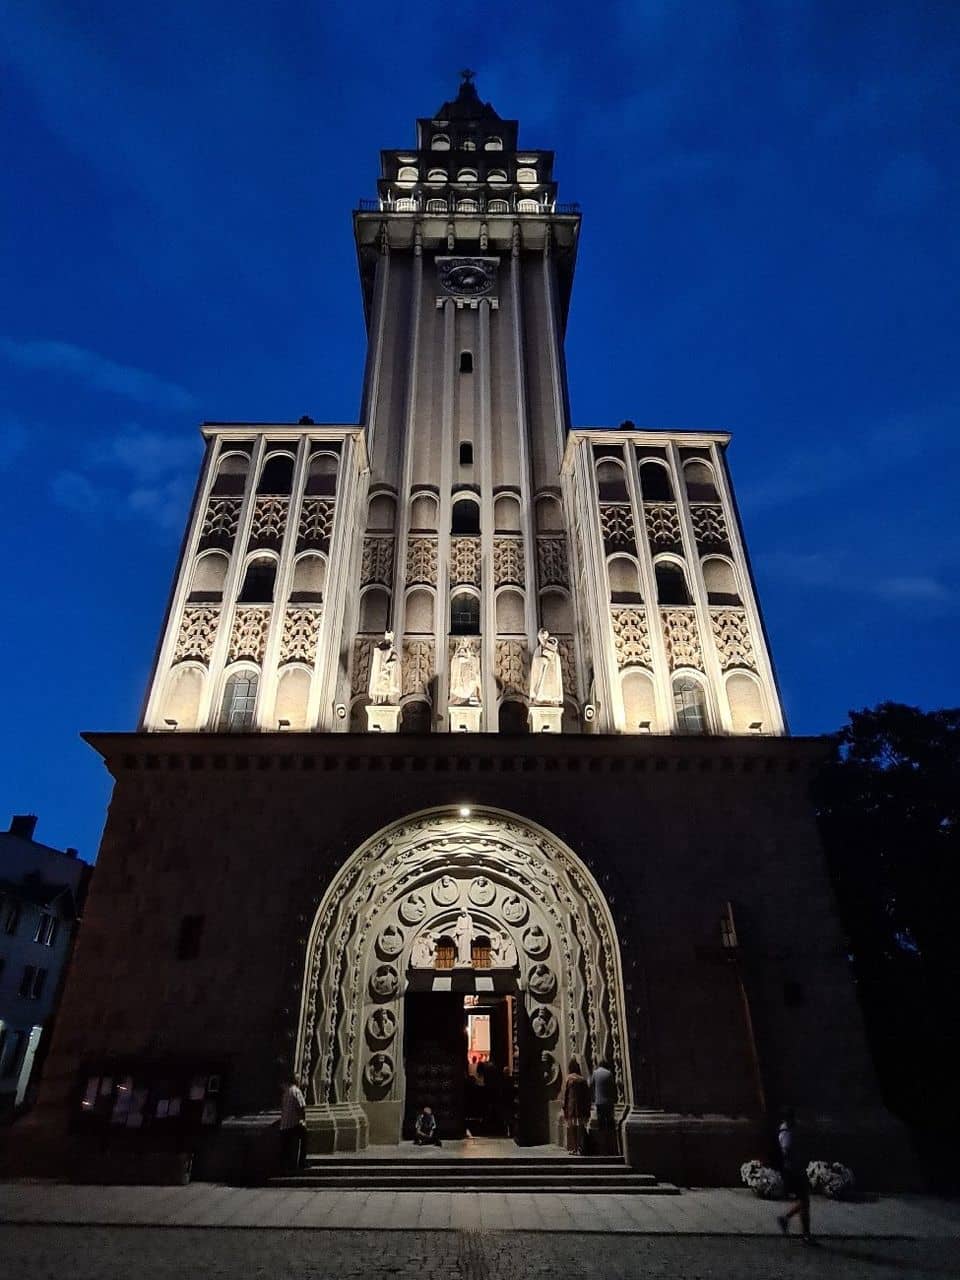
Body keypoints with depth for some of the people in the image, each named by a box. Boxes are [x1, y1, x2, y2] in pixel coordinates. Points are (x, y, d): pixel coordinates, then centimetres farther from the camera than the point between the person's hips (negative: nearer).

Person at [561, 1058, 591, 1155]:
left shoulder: (568, 1079, -5)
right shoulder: (583, 1080, 4)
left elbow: (565, 1095, -5)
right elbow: (587, 1096, 5)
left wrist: (564, 1109, 0)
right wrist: (587, 1110, 10)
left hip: (571, 1107, -3)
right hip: (582, 1107, 3)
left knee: (572, 1127, 5)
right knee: (581, 1127, 6)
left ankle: (573, 1149, 5)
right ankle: (581, 1149, 3)